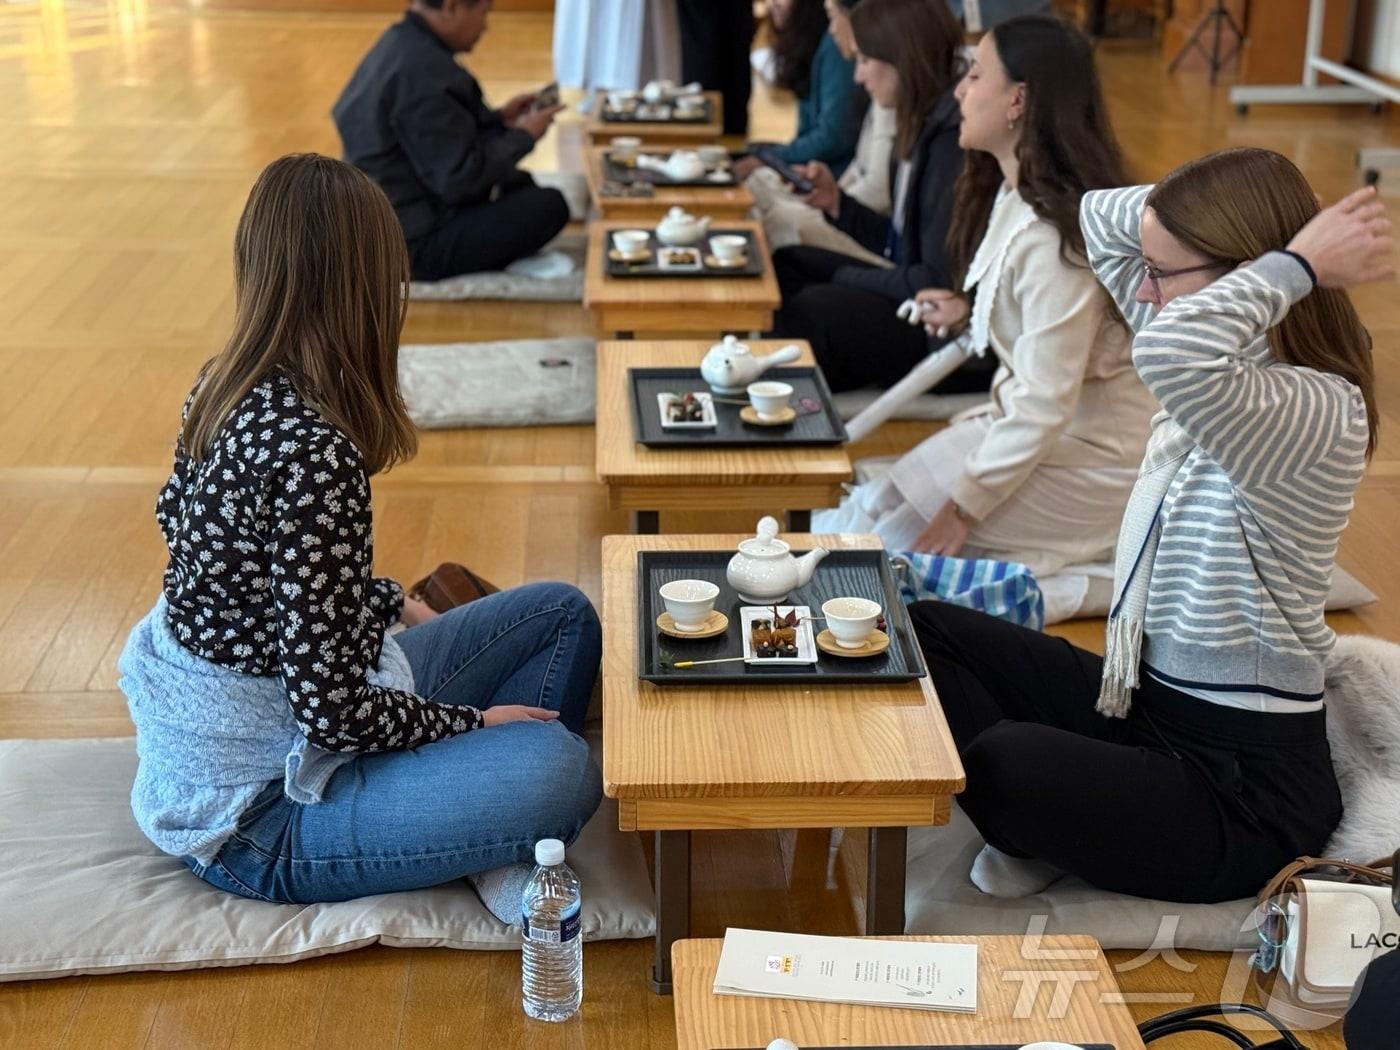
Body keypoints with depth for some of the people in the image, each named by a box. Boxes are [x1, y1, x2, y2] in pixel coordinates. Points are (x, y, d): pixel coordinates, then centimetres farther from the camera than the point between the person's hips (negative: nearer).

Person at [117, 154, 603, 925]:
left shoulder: (225, 387, -2)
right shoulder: (309, 451, -29)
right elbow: (334, 713, -26)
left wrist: (395, 605, 15)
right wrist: (475, 721, -10)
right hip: (252, 806, -10)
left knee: (562, 614, 11)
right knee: (560, 771, -30)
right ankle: (497, 858, -2)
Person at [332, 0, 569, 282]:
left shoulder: (400, 43, 7)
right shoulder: (424, 69, -25)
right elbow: (458, 179, -24)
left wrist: (499, 119, 11)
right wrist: (523, 136, -10)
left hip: (391, 222, 11)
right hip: (412, 244, -11)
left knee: (519, 183, 21)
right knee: (549, 206, -12)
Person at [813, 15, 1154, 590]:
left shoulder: (1052, 235, -25)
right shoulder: (1015, 194, 3)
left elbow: (1045, 404, -25)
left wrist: (962, 507, -21)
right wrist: (969, 310, 18)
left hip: (1087, 456, -9)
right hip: (1025, 422, 9)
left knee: (888, 545, -14)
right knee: (865, 511, -1)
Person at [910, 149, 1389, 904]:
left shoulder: (1320, 413, -25)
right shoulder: (1240, 354, 3)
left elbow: (1172, 354, -47)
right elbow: (1103, 219, 11)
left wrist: (1297, 264, -31)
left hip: (1246, 784, -9)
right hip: (1148, 696, 9)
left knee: (1001, 764, -32)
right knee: (927, 632, 6)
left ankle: (1044, 835, 2)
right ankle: (1037, 821, -6)